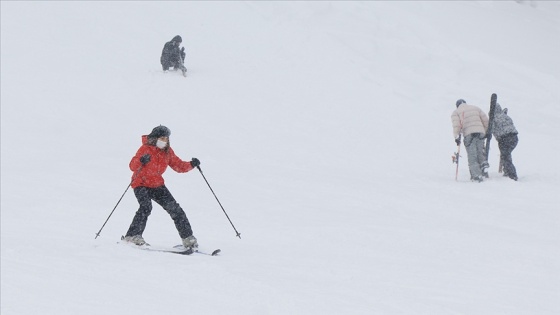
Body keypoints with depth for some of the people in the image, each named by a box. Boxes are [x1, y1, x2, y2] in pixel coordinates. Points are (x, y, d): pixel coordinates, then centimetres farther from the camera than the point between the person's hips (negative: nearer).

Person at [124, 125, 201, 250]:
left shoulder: (167, 151, 3)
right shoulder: (145, 149, -15)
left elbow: (178, 165, 8)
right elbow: (133, 166, -23)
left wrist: (191, 165, -10)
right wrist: (141, 161, -45)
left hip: (157, 185, 5)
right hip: (141, 184, -5)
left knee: (174, 209, -1)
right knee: (146, 207, -29)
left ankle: (188, 237, 7)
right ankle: (132, 236, -23)